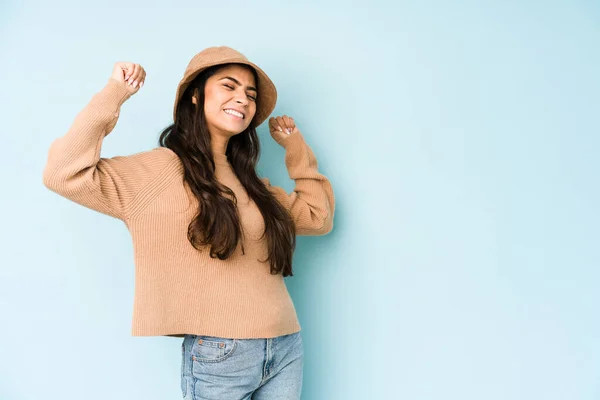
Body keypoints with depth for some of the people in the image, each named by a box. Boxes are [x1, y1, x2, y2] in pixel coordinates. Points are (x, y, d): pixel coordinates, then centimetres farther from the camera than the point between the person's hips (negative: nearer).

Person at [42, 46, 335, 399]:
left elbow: (318, 217, 17)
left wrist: (297, 148, 15)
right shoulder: (160, 169, -6)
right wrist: (113, 97, -15)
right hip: (219, 357, -6)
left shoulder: (250, 180, 13)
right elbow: (65, 174, -15)